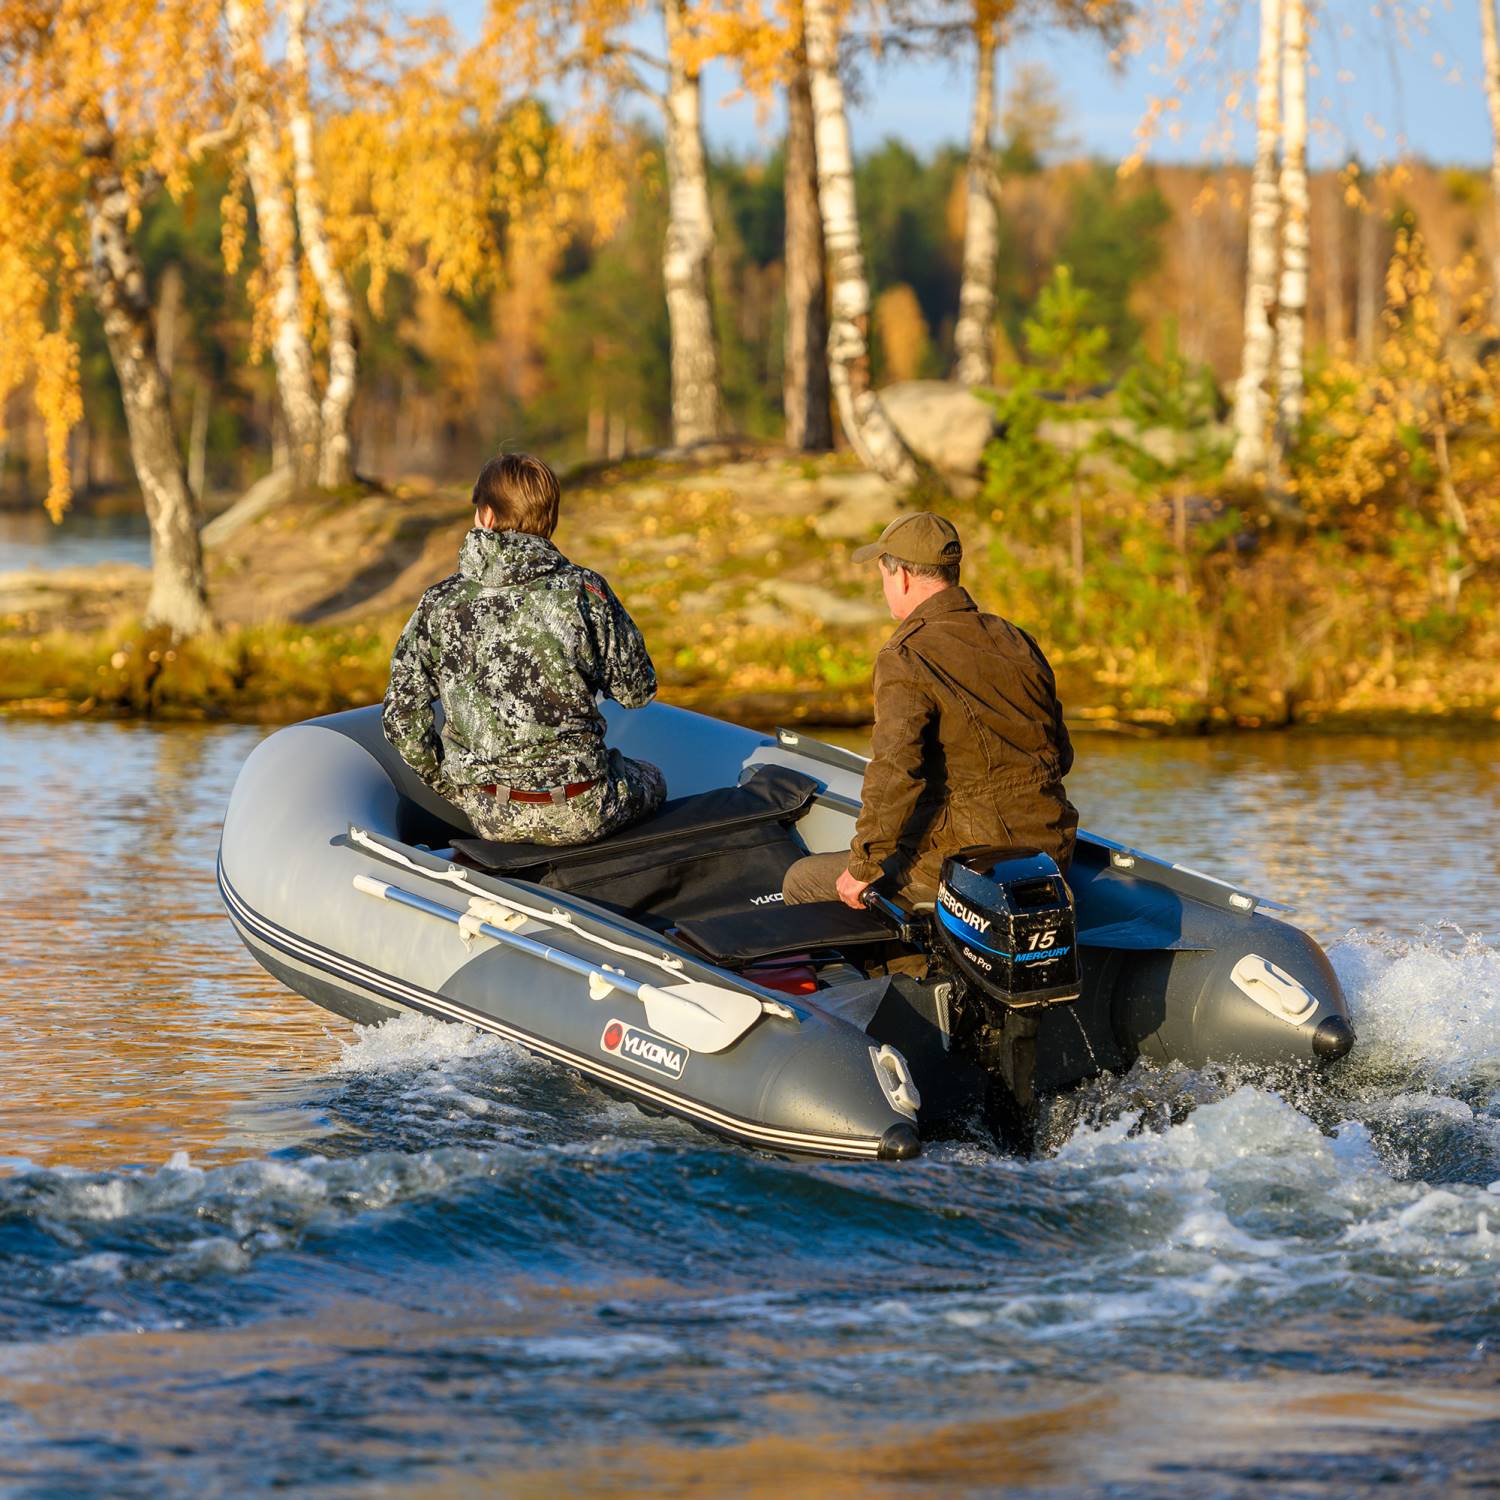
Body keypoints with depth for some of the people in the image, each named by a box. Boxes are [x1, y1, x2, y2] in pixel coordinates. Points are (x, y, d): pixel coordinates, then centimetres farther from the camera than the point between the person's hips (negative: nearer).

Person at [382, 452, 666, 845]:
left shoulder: (439, 605, -5)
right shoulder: (584, 592, -12)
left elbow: (402, 719, -2)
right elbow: (636, 690, -2)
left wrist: (450, 786, 13)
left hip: (489, 816, 3)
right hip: (579, 814, -3)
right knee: (651, 780, 31)